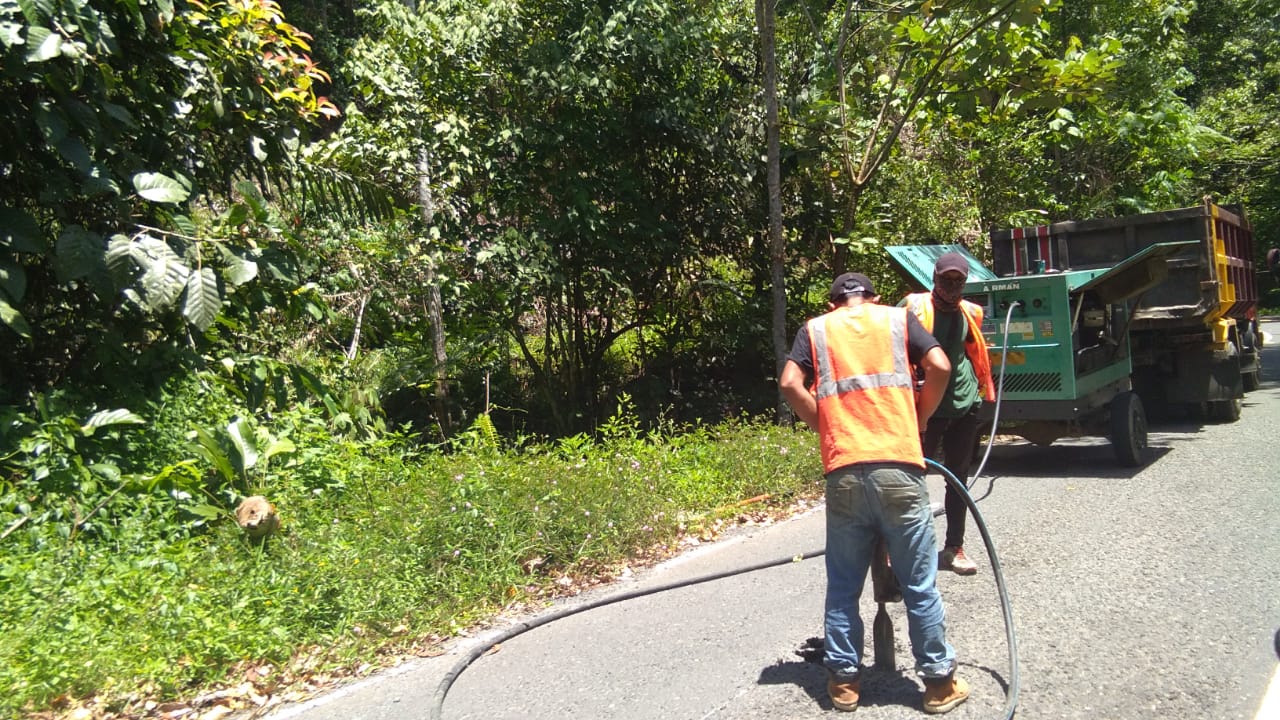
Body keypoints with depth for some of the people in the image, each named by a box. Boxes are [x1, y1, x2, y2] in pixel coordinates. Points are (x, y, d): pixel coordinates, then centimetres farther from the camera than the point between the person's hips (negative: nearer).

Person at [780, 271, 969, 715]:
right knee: (919, 584, 9)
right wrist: (918, 420, 13)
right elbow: (940, 367, 0)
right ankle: (939, 681, 20)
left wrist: (825, 427, 11)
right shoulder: (899, 318, 14)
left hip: (844, 473, 1)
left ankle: (843, 679, 21)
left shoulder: (815, 329, 14)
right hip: (898, 469, 0)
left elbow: (790, 385, -1)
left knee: (843, 586, 13)